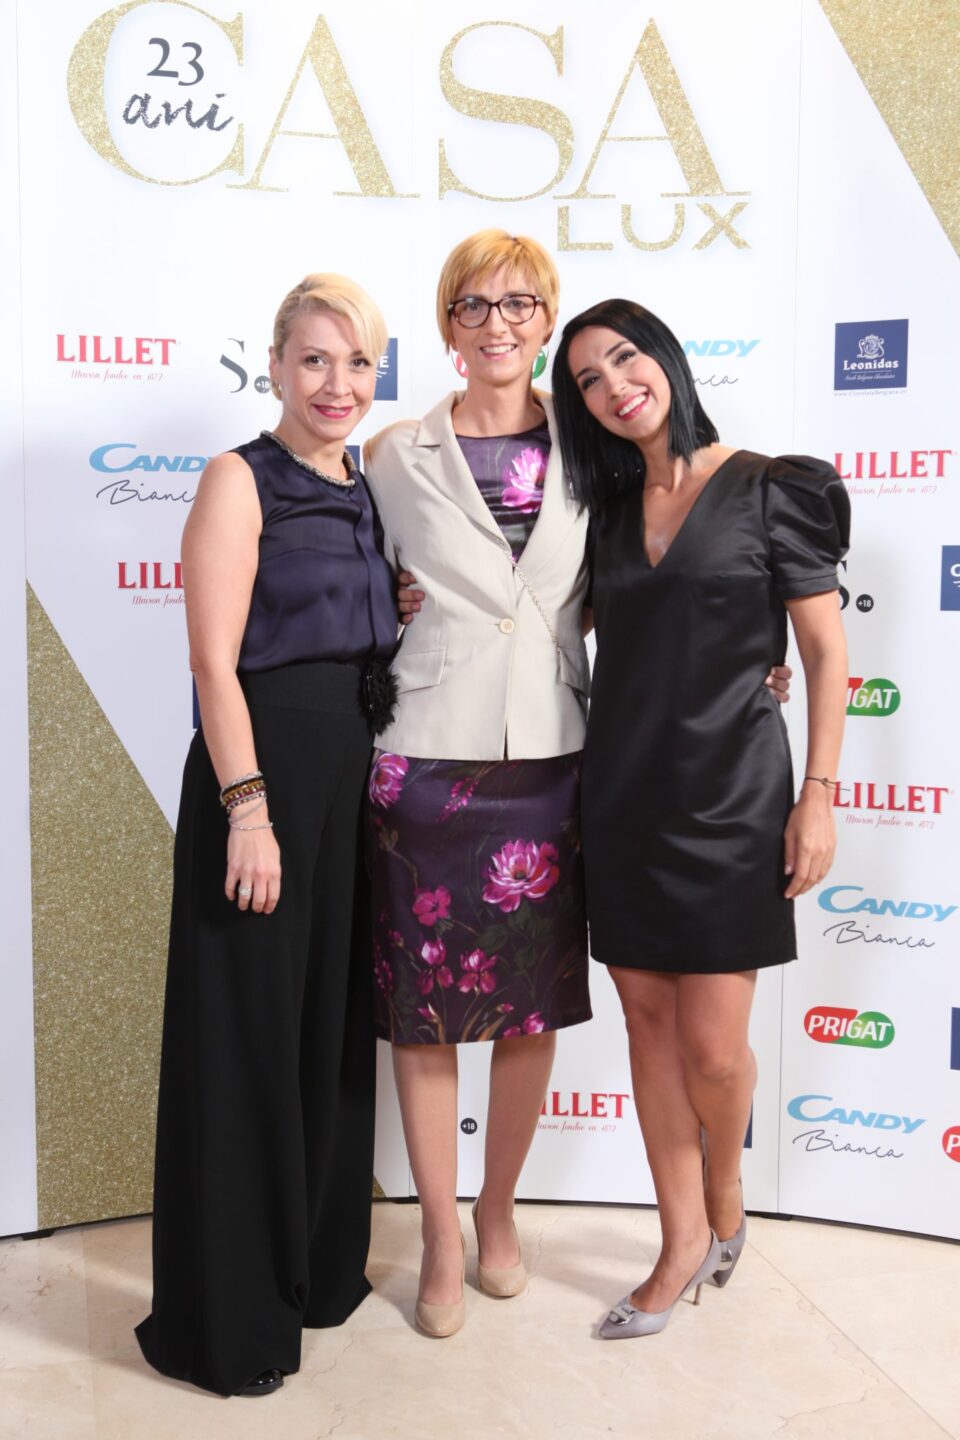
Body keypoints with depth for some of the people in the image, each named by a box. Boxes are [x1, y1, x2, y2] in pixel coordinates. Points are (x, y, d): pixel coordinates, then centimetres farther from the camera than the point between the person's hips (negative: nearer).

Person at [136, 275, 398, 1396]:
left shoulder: (367, 495, 14)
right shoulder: (240, 481, -7)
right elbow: (215, 660, -14)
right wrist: (247, 808, -20)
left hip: (355, 777, 7)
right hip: (262, 768, -7)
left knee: (335, 1024, 15)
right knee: (248, 1036, 2)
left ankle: (317, 1265, 33)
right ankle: (225, 1317, 18)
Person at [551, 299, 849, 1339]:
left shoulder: (771, 490, -4)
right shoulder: (611, 510, 11)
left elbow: (826, 653, -4)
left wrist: (817, 797, -9)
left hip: (727, 794, -5)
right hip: (621, 793, 5)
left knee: (713, 1045, -2)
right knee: (648, 1020, 8)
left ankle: (724, 1204, 30)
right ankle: (685, 1245, 24)